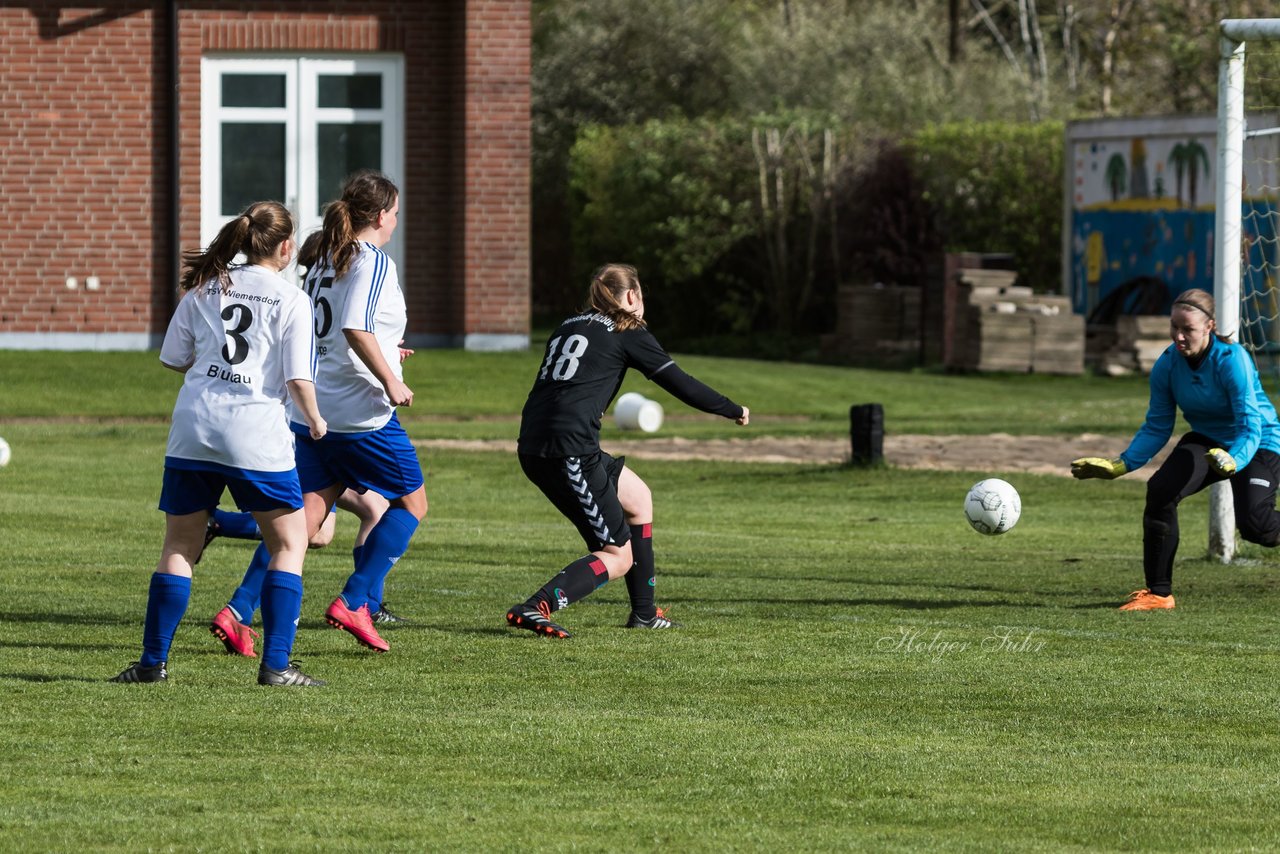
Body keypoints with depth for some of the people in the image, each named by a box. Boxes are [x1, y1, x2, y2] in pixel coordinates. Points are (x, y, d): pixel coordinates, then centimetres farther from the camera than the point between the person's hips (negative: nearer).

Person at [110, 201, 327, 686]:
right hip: (257, 435, -4)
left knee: (179, 548, 12)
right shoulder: (290, 301, -1)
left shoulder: (205, 289, 11)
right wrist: (314, 421, 11)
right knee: (289, 543, 9)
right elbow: (298, 379, -7)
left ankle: (153, 661, 9)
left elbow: (174, 359, 14)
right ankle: (275, 665, 2)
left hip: (192, 428, 4)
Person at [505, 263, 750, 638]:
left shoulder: (567, 327, 23)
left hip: (532, 448, 8)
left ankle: (644, 613, 29)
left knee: (638, 497, 26)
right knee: (617, 557, -2)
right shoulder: (628, 334, 4)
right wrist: (733, 410, 18)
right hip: (570, 449, -8)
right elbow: (680, 383, 4)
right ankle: (535, 608, -22)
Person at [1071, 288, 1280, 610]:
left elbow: (1250, 426, -32)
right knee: (1160, 489, -22)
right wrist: (1119, 466, -13)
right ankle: (1158, 593, -11)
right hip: (1207, 440, 5)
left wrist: (1233, 461, -53)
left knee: (1253, 523, -25)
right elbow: (1156, 428, -1)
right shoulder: (1168, 364, -12)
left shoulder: (1232, 360, -28)